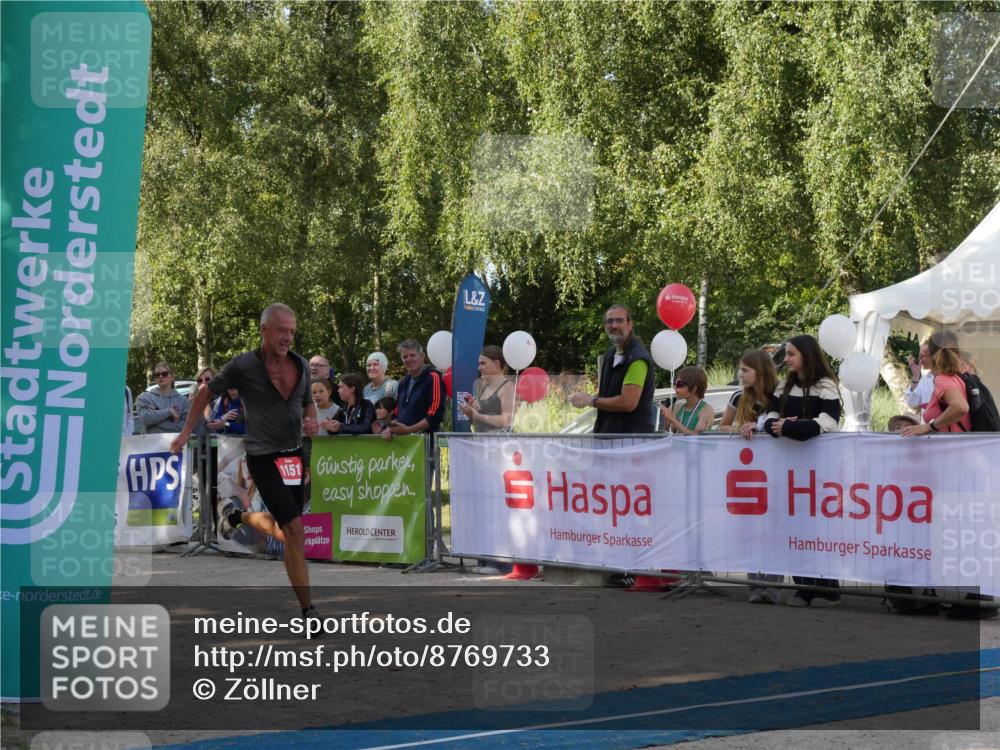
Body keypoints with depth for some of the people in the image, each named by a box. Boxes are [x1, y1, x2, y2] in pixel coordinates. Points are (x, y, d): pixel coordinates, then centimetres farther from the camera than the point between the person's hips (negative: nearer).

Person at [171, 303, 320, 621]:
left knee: (283, 530, 14)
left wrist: (312, 421, -3)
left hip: (294, 456, 6)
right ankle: (308, 611, -6)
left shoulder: (302, 365, 3)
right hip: (264, 459, -6)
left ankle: (236, 515, 44)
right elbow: (206, 390, 4)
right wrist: (187, 430, 8)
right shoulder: (243, 366, -11)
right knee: (295, 532, -14)